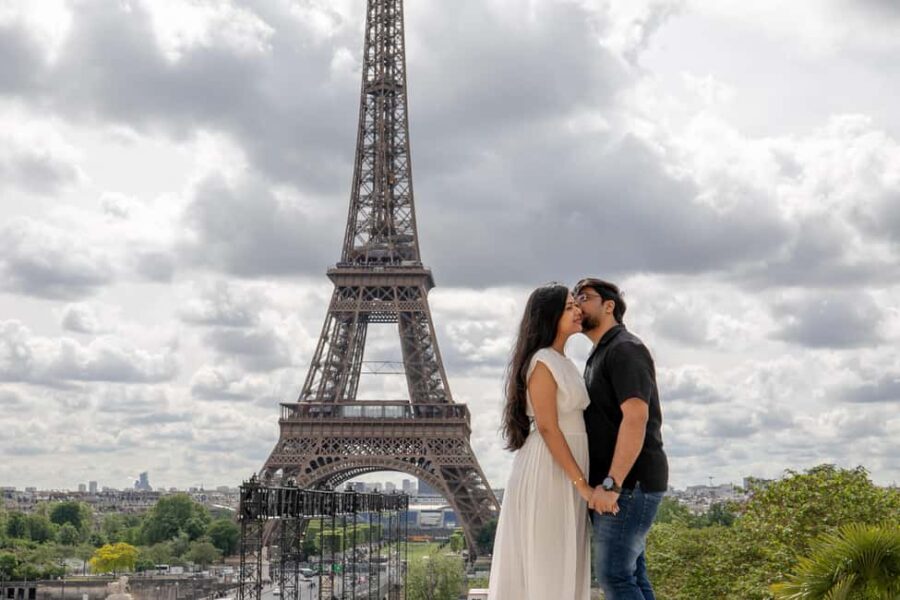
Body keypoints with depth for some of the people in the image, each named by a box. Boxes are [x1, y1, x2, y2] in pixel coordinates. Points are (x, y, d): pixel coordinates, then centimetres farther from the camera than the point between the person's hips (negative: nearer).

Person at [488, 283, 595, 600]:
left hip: (564, 473, 9)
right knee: (543, 566, -6)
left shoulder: (563, 362, 17)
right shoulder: (543, 362, -12)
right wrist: (582, 483, -20)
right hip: (546, 471, -9)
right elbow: (547, 428, -18)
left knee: (560, 567, 10)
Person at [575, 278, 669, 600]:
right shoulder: (601, 357, 21)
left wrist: (610, 484, -28)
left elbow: (636, 418, -22)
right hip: (618, 485, 10)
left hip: (629, 482, -10)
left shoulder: (625, 348, -10)